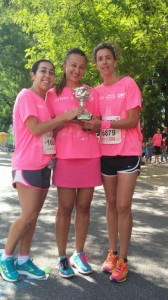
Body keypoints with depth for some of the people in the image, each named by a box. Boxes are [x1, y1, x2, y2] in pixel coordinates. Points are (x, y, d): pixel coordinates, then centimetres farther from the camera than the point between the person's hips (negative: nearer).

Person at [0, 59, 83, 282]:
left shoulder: (44, 101, 17)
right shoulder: (26, 95, -8)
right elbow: (34, 129, -17)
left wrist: (68, 121, 4)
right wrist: (65, 116, -15)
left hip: (44, 164, 8)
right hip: (28, 164, -8)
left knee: (34, 215, 10)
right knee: (28, 215, -7)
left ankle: (23, 260, 19)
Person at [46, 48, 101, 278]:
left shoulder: (93, 93, 11)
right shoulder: (53, 94, 6)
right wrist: (67, 118, -10)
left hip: (90, 157, 2)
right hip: (65, 157, -2)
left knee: (84, 207, 7)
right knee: (65, 208, 2)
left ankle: (79, 254, 20)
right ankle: (62, 257, 14)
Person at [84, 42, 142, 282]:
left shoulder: (128, 84, -7)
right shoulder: (97, 91, 8)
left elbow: (132, 121, -14)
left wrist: (102, 124, -20)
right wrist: (91, 125, -9)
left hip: (128, 153, -5)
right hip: (106, 153, 5)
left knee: (123, 206, -4)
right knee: (111, 204, 11)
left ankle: (123, 259, 8)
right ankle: (112, 253, 22)